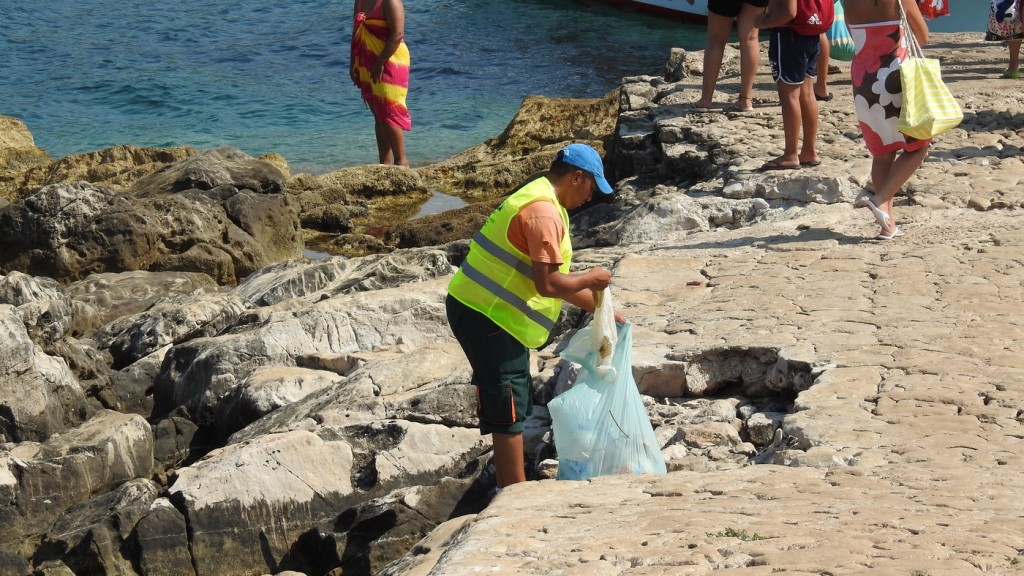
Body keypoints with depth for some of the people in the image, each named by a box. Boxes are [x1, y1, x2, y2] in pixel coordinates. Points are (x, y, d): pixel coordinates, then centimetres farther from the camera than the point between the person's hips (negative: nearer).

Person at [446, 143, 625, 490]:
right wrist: (590, 279, -7)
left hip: (478, 310, 11)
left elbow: (554, 279, 23)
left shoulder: (537, 199, 16)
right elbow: (548, 285, -24)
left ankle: (510, 490, 27)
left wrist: (600, 308, 25)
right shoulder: (543, 212, -19)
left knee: (514, 405, 18)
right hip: (488, 318, -11)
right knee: (509, 410, -5)